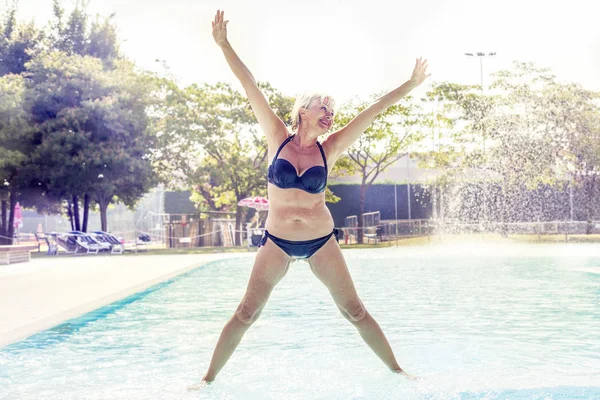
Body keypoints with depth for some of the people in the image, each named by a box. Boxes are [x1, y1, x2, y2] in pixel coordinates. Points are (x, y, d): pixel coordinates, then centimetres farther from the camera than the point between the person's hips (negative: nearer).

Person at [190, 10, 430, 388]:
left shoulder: (329, 148, -3)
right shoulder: (278, 139, -5)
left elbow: (372, 111, -2)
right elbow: (252, 89, -9)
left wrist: (410, 85, -1)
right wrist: (224, 45, -10)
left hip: (321, 241, 1)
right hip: (277, 241, -1)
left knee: (355, 311, 7)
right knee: (246, 313, 1)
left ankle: (397, 370, 22)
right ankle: (209, 378, 16)